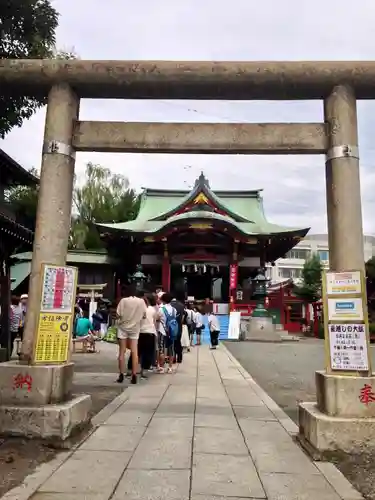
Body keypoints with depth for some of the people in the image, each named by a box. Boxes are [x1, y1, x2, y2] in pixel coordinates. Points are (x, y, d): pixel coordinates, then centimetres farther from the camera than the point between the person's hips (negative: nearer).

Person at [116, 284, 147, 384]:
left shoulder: (123, 301, -13)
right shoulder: (141, 301, -6)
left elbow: (118, 315, -14)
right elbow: (144, 315, -1)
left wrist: (124, 316, 6)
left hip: (123, 328, -1)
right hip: (135, 329, 2)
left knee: (122, 352, 7)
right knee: (134, 352, 4)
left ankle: (121, 375, 8)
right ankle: (134, 376, 2)